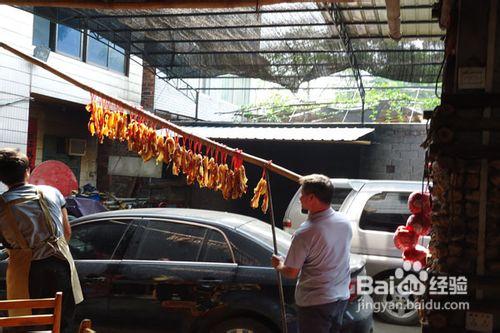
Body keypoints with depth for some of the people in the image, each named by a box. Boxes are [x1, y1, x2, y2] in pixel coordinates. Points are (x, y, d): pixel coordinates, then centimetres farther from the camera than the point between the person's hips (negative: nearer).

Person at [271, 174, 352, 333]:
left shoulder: (305, 233, -25)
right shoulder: (345, 222, -3)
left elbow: (291, 272, -16)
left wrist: (278, 264, 6)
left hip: (315, 302, -7)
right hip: (341, 297, 7)